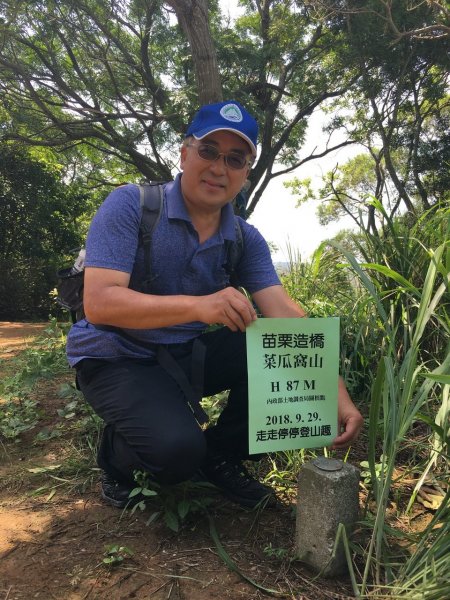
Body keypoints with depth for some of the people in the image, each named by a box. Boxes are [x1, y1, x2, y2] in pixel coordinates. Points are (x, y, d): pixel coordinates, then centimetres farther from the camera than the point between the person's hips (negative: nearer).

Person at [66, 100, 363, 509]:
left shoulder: (247, 240, -3)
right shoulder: (130, 205, -16)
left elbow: (286, 316, -13)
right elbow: (98, 302, -26)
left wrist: (337, 395, -25)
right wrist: (198, 306, -40)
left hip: (190, 355, 5)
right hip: (117, 358, -4)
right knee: (176, 450, -30)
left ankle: (222, 456, 6)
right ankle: (117, 459, 8)